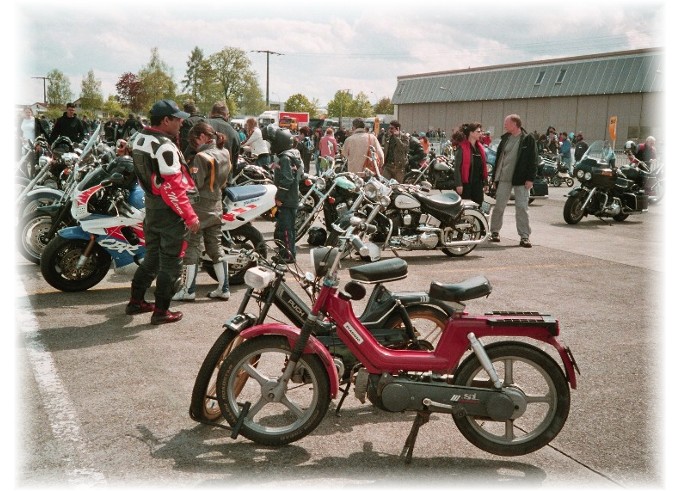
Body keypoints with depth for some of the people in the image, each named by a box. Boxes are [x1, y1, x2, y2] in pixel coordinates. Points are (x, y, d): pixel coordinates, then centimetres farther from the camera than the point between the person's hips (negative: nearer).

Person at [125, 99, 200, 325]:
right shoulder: (164, 146, -22)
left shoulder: (140, 138, 7)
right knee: (170, 262, 2)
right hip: (169, 210, -9)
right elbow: (173, 186, -25)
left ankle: (136, 301, 29)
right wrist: (190, 216, -22)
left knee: (152, 257, 21)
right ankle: (161, 311, 8)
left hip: (151, 205, 9)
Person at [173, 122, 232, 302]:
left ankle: (189, 290, 5)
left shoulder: (202, 157, -19)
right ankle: (223, 289, 13)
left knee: (191, 248, 1)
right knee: (216, 247, 12)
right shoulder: (224, 153, 6)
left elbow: (195, 184, -21)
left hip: (199, 208, -7)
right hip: (216, 206, 7)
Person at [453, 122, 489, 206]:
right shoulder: (462, 148, -8)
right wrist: (458, 184, -17)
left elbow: (483, 166, 17)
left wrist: (485, 182, 15)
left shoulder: (480, 147, 13)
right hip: (466, 184, -6)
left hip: (478, 184, 6)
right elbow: (457, 167, -12)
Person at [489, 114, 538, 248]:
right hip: (504, 179, 4)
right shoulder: (505, 138, 11)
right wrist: (495, 178, 11)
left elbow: (532, 160, -6)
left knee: (522, 208, -3)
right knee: (499, 206, 6)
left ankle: (524, 236, 1)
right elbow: (498, 158, 14)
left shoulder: (528, 139, -3)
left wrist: (530, 179, -13)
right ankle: (495, 231, 20)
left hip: (521, 180, -4)